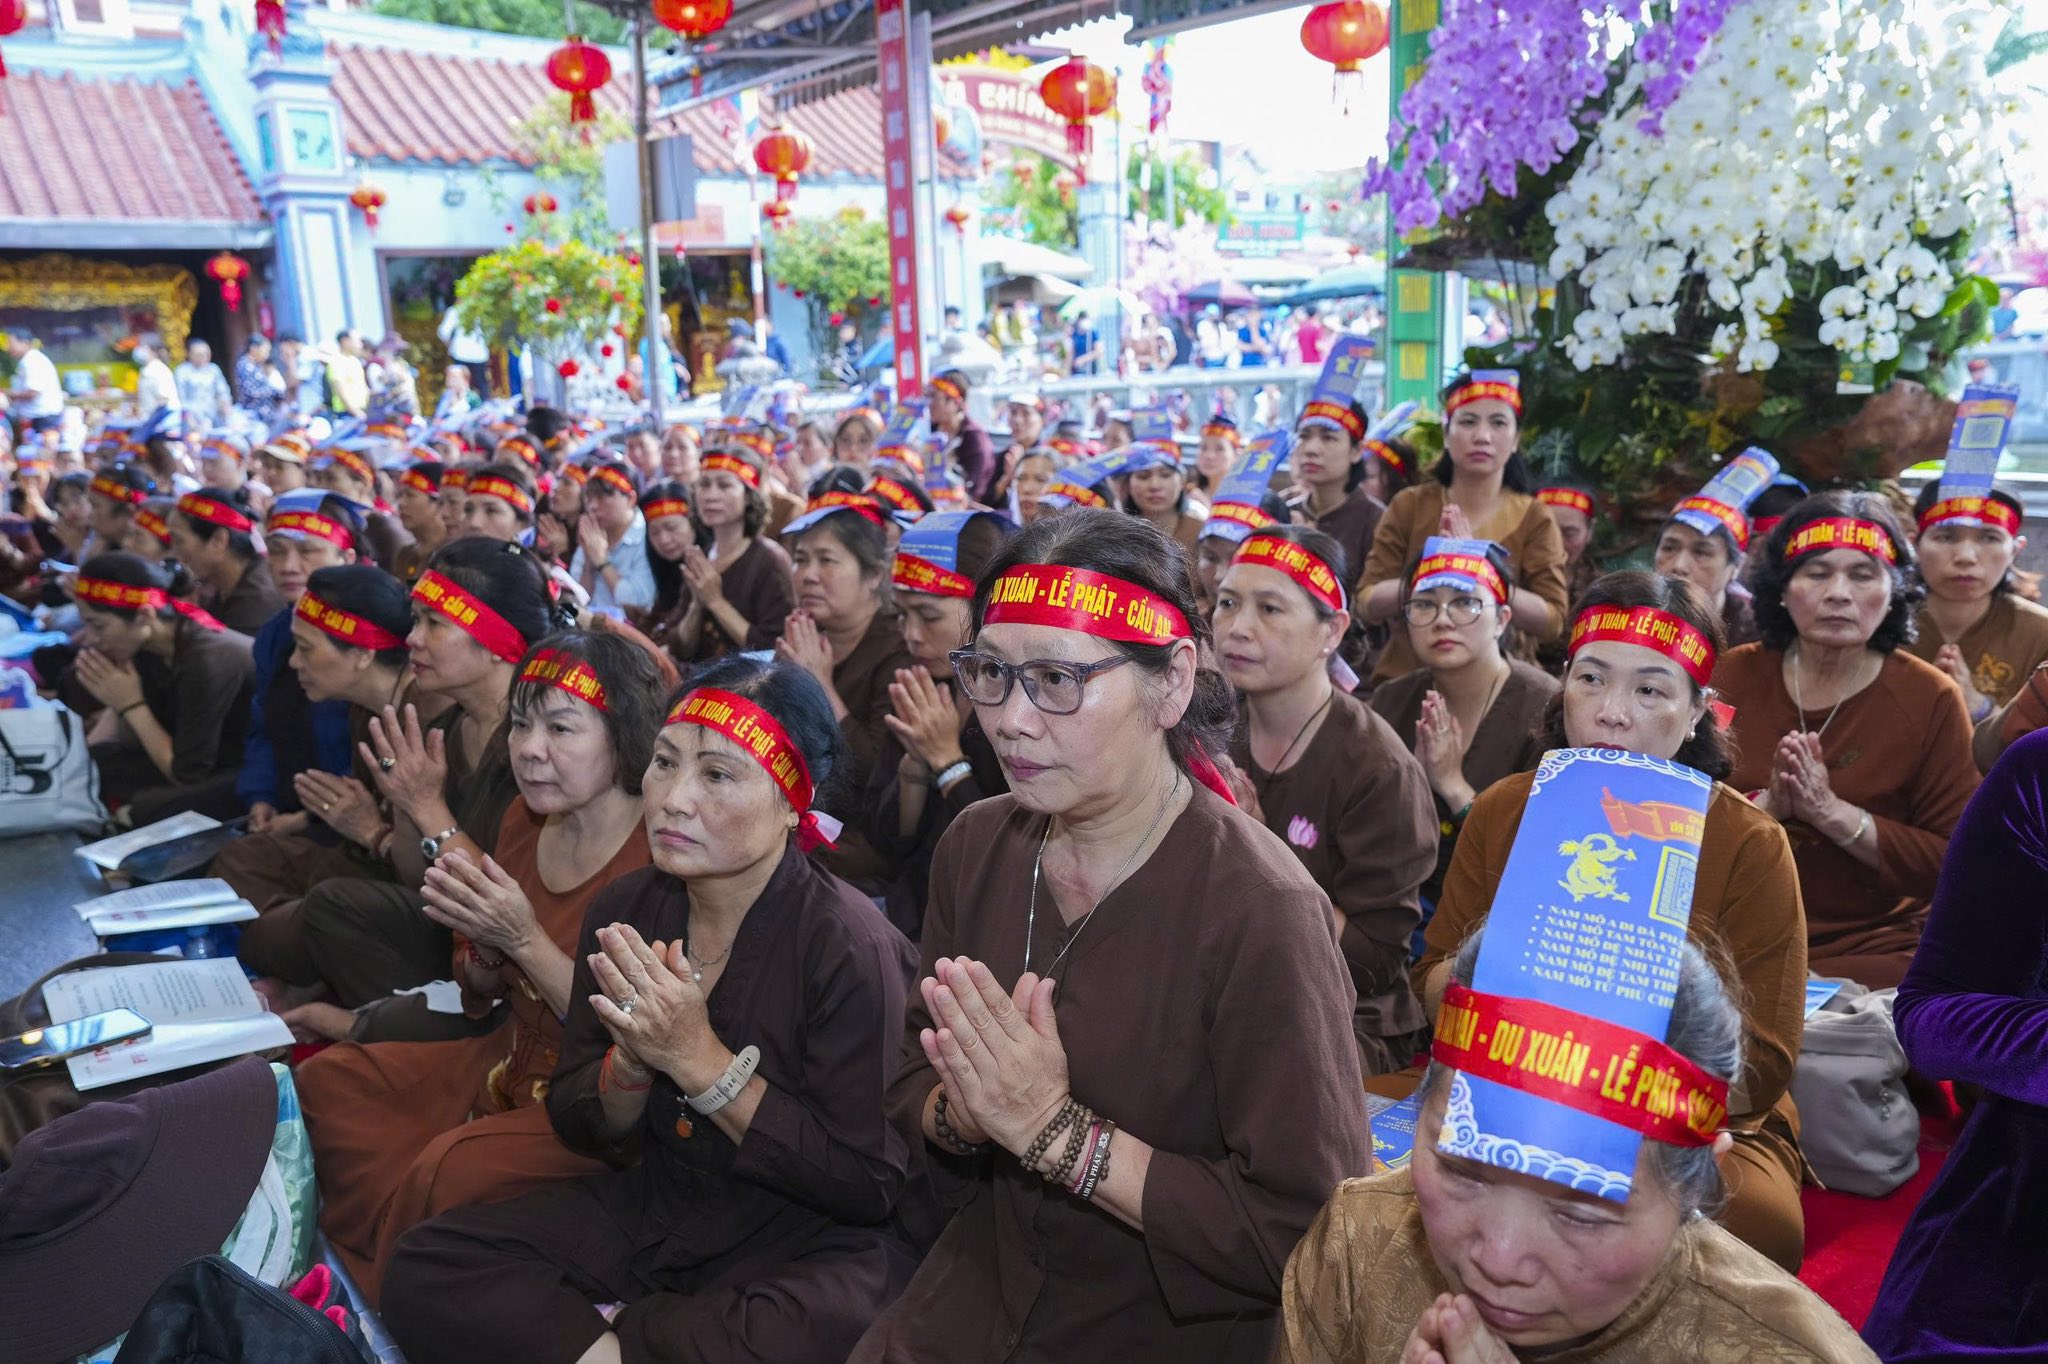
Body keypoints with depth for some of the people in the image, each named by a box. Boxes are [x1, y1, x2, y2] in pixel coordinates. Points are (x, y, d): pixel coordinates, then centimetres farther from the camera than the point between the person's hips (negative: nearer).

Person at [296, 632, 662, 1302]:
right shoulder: (524, 820, 1)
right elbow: (486, 993, 12)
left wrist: (525, 938, -26)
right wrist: (479, 937, -11)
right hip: (513, 1060, 8)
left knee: (455, 1167, -27)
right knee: (327, 1081, 0)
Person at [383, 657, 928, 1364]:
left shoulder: (850, 948, -20)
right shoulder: (625, 909, -3)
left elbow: (871, 1186, -19)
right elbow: (581, 1129, 5)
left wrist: (700, 1059, -23)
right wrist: (633, 1062, -19)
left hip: (814, 1237, -4)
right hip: (653, 1206, 5)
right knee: (422, 1266, -10)